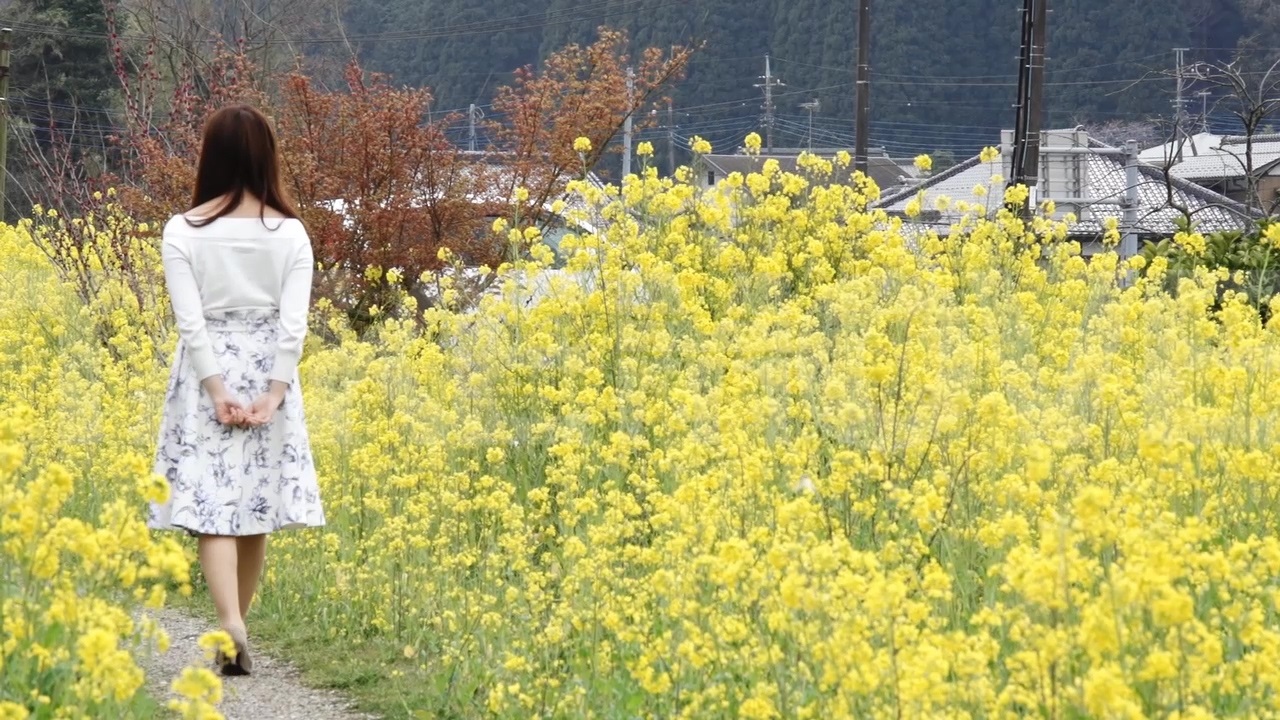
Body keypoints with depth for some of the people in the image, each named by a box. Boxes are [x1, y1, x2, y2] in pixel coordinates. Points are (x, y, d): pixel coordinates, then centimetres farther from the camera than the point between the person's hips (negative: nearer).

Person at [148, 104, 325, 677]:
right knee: (255, 506, 12)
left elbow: (189, 319, -13)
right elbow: (294, 323, -9)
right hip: (268, 373, 2)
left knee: (211, 504, -4)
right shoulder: (290, 233, -3)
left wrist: (215, 387, -12)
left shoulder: (184, 231, -8)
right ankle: (235, 629, 19)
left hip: (208, 374, -2)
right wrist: (274, 392, -9)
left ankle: (231, 626, -22)